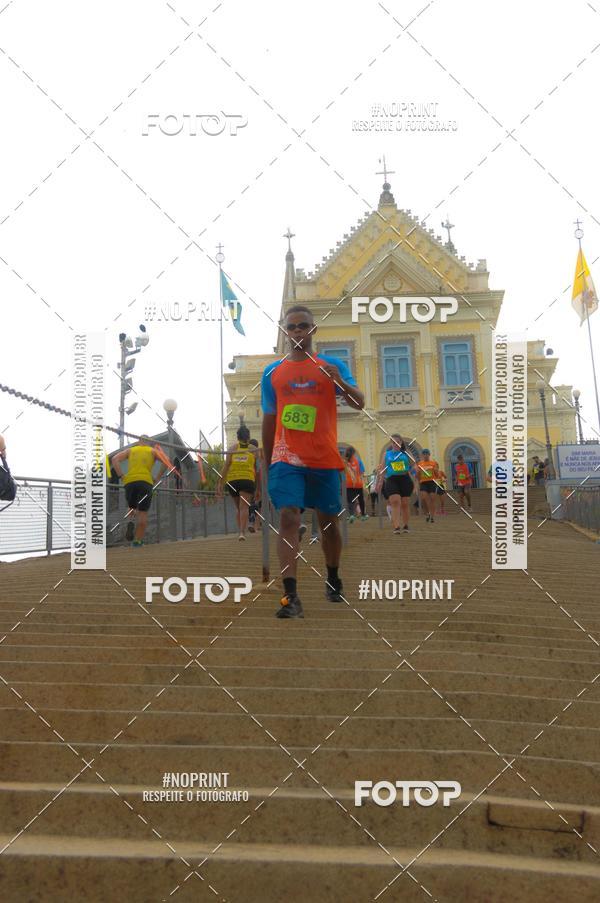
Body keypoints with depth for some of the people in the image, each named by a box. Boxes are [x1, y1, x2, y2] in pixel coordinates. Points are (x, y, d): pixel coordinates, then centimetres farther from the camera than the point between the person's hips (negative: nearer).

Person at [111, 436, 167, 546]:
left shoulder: (130, 450, 23)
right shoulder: (153, 451, 19)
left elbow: (115, 459, 8)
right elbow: (165, 461, 2)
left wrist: (121, 476, 5)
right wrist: (157, 478, 5)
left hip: (129, 482, 2)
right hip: (145, 482, -2)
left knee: (132, 507, 21)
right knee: (143, 512, 3)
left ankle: (131, 522, -10)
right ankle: (138, 541, -1)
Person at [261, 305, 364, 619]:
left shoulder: (333, 365, 5)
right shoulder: (272, 372, 10)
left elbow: (359, 404, -4)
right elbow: (269, 419, 15)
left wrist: (339, 381, -24)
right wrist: (266, 463, 15)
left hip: (325, 459, 0)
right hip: (286, 459, 0)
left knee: (328, 522, 12)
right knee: (288, 519, -15)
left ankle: (333, 580, 35)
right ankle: (291, 597, -17)